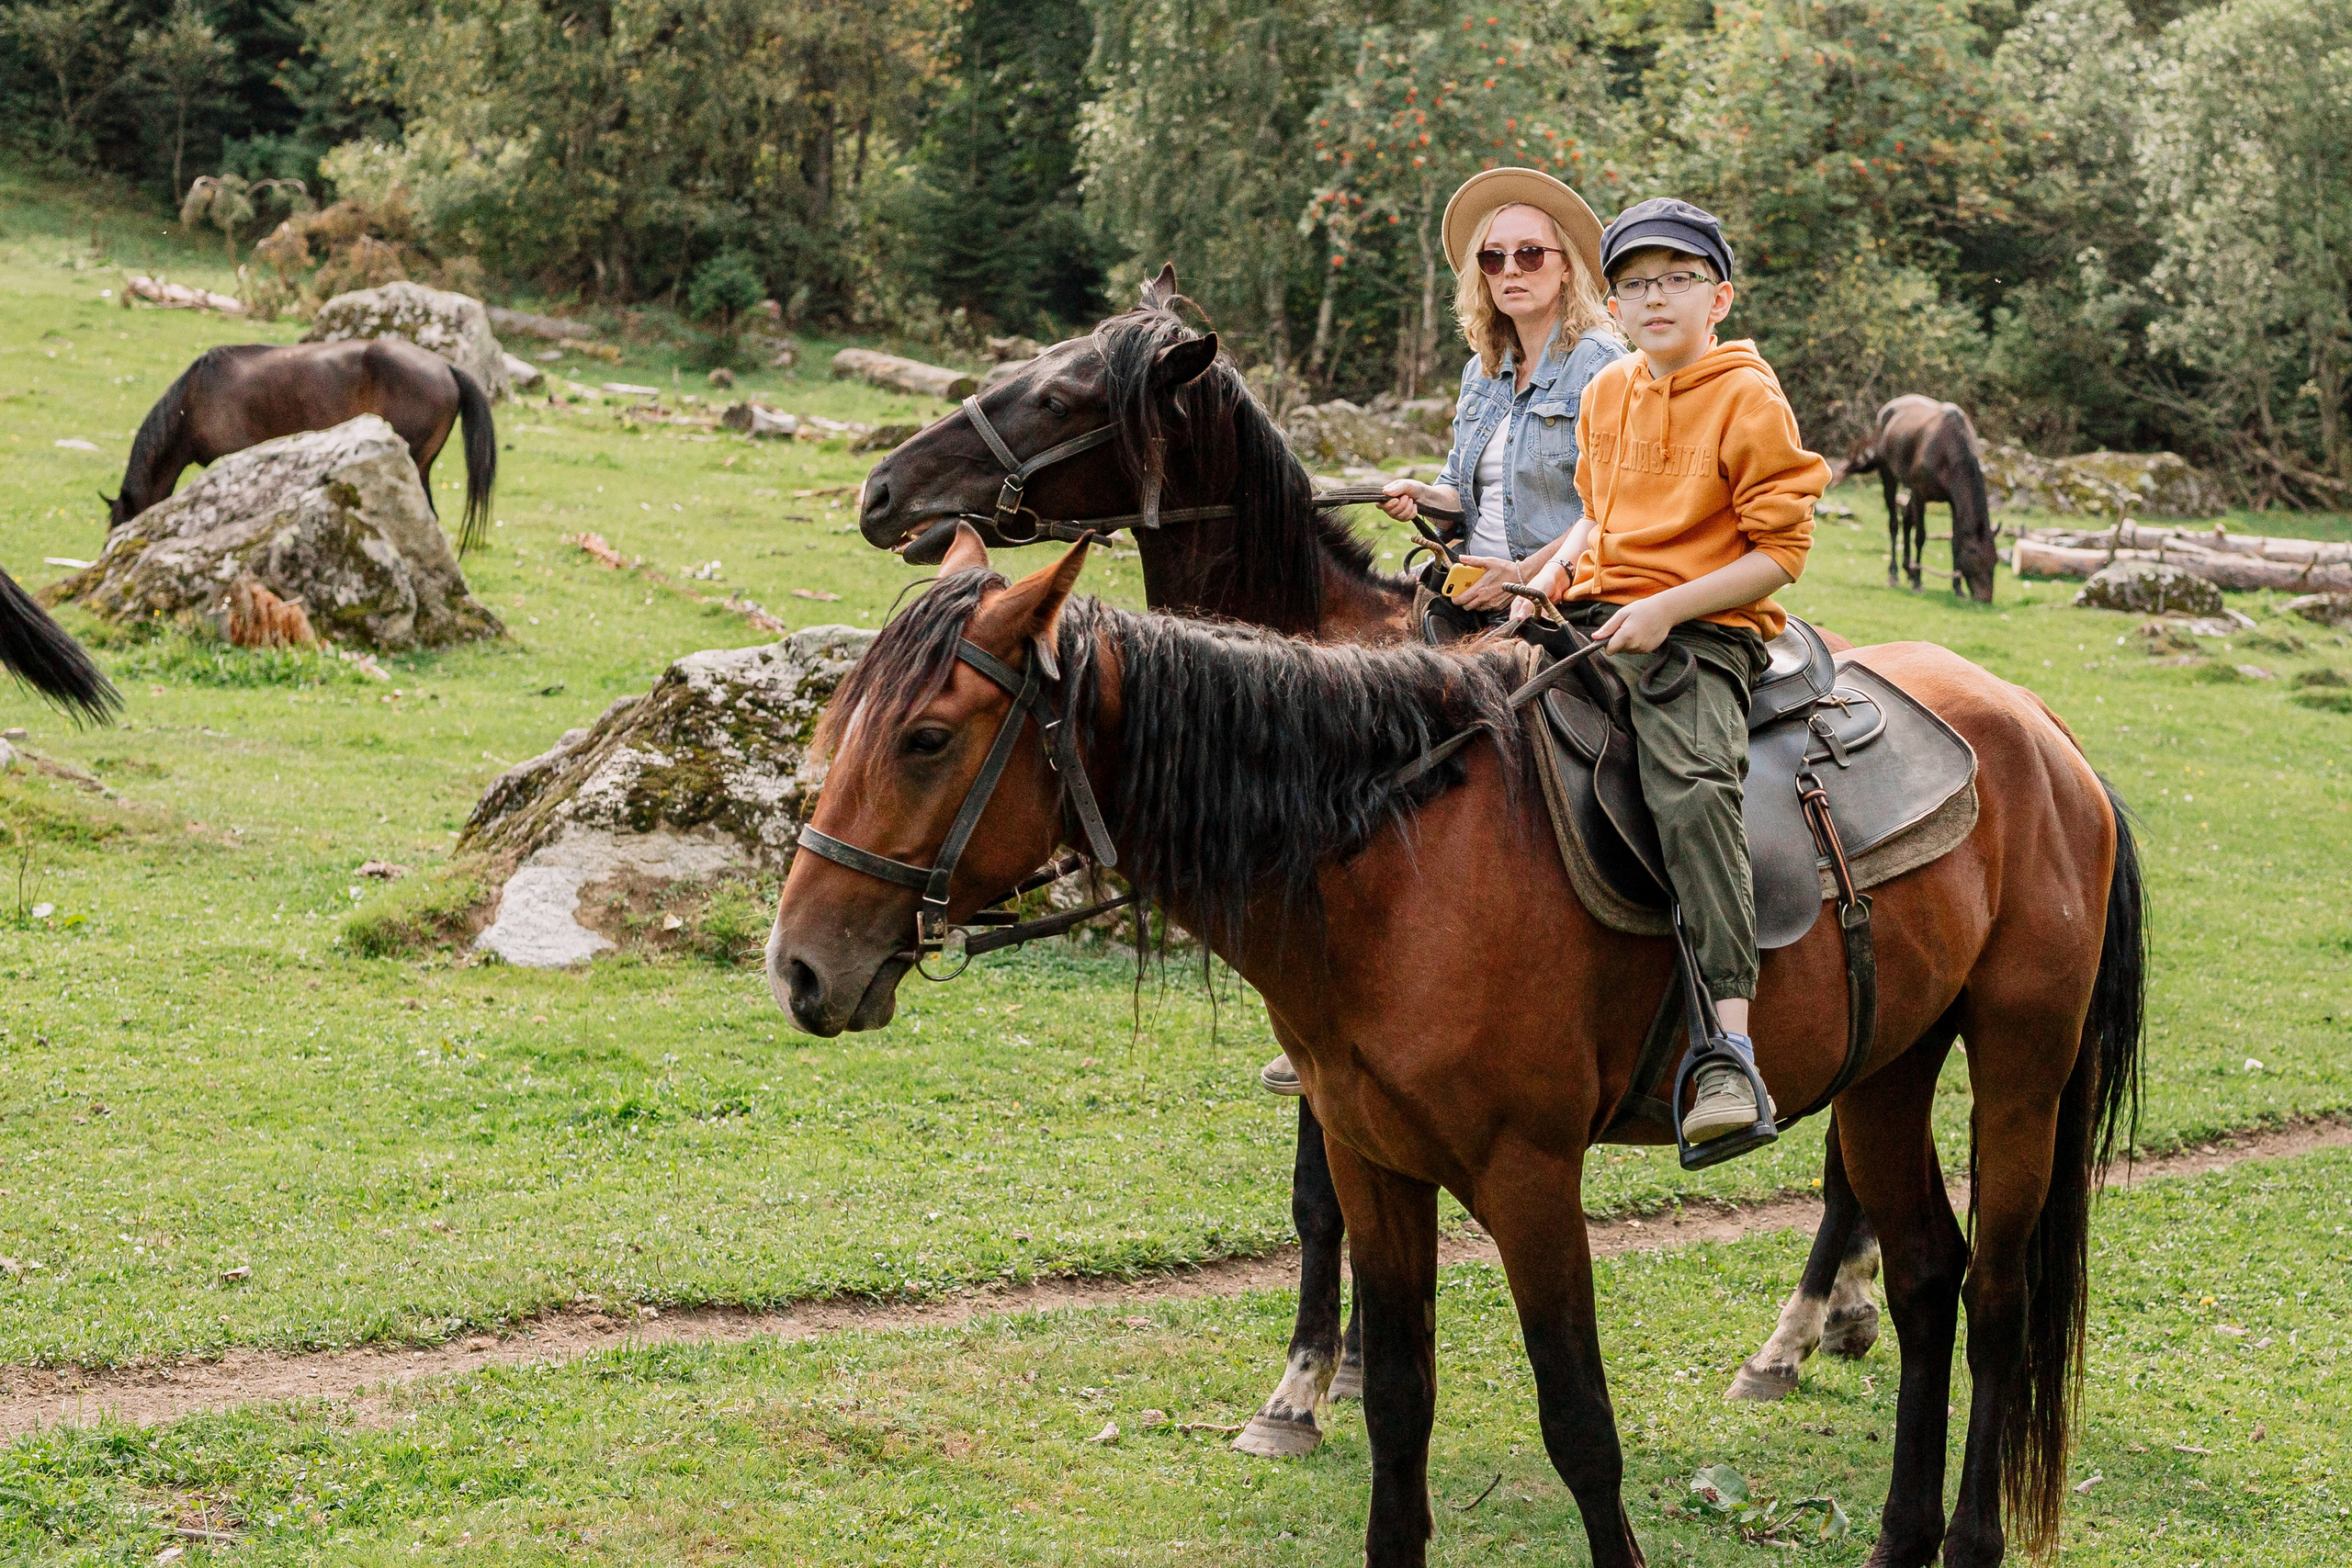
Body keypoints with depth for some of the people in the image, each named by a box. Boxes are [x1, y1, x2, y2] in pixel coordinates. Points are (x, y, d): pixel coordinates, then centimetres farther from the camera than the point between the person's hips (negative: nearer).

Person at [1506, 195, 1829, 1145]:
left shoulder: (1749, 400, -5)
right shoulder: (1607, 394, 16)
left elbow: (1781, 551, -8)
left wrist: (1667, 608, -18)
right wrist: (1556, 569, 9)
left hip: (1705, 630, -7)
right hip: (1592, 618, 8)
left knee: (1691, 789, -33)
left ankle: (1730, 1047, -38)